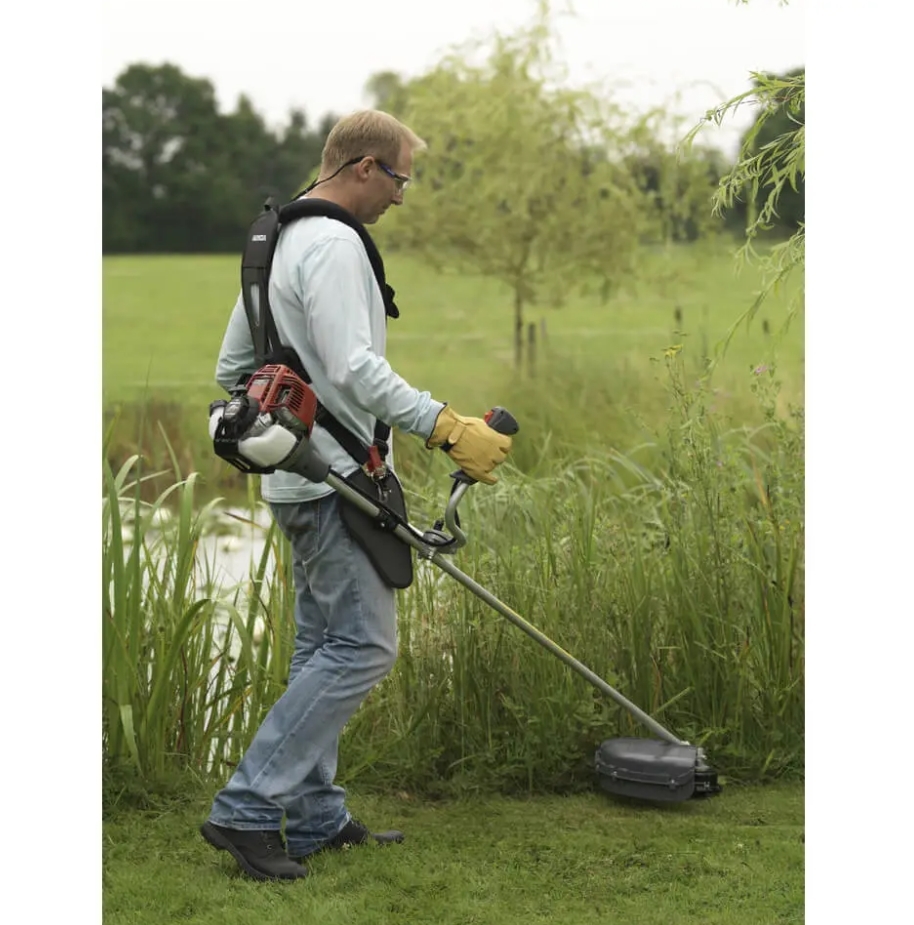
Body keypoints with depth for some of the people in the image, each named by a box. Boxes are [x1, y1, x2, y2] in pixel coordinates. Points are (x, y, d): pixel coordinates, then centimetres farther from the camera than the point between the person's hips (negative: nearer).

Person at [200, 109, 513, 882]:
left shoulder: (279, 241, 18)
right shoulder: (333, 245, -16)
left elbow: (234, 365, 23)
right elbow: (355, 369, -28)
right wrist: (447, 428, -30)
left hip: (302, 484, 11)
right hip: (333, 480, -11)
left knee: (325, 646, 13)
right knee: (362, 647, -9)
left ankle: (316, 818, 18)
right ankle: (246, 809, -8)